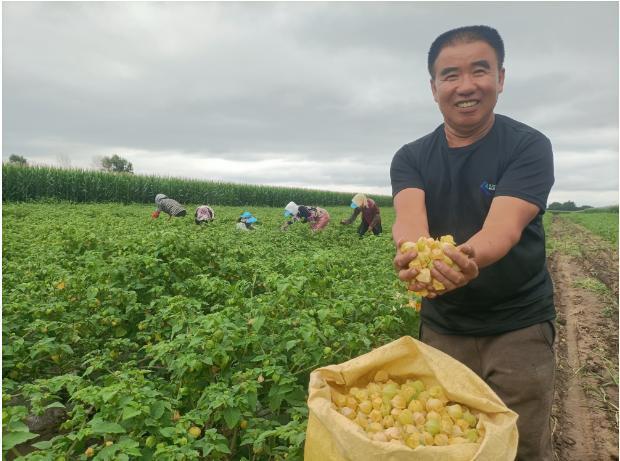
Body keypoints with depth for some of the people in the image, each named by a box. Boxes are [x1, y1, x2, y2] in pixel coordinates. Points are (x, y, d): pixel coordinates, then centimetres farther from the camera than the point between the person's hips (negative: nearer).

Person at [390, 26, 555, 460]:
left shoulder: (529, 146, -11)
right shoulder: (410, 158, -3)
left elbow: (504, 225, -28)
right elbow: (409, 218, -23)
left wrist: (467, 258, -50)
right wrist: (412, 254, -47)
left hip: (518, 325, -2)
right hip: (441, 325, 3)